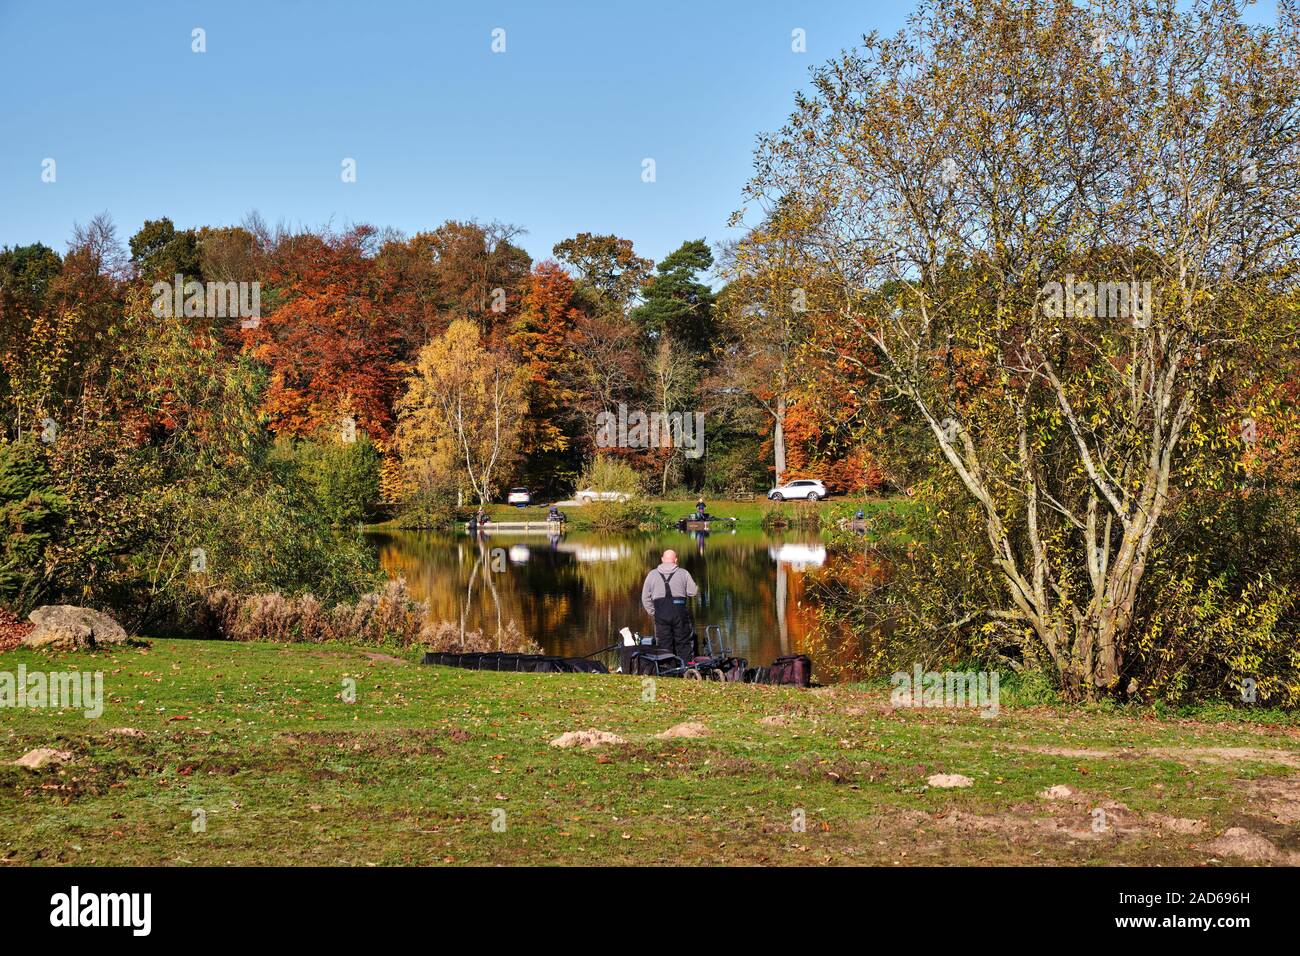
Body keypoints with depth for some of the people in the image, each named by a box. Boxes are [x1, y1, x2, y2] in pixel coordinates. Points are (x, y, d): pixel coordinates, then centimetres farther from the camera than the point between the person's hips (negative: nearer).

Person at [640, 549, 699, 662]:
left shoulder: (652, 574, 8)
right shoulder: (683, 573, 3)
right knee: (683, 644, 7)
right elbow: (693, 592, 1)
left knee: (664, 645, 5)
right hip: (679, 612, -1)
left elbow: (645, 597, 8)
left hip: (661, 614, 1)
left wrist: (652, 612, 14)